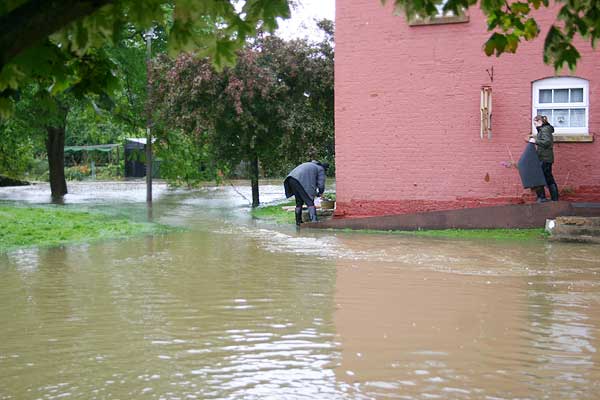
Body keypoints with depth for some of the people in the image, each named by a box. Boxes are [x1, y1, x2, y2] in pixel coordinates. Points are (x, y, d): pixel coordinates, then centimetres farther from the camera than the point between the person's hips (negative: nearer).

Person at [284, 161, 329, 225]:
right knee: (310, 202, -5)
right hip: (301, 182, -7)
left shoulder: (310, 165, 37)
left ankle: (298, 221, 23)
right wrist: (320, 193, 24)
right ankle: (314, 221, -19)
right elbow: (321, 184, 6)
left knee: (299, 201, 20)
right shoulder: (321, 169, 15)